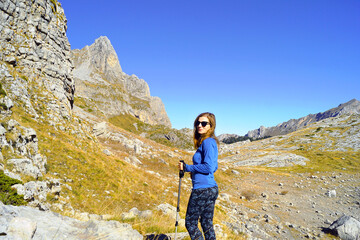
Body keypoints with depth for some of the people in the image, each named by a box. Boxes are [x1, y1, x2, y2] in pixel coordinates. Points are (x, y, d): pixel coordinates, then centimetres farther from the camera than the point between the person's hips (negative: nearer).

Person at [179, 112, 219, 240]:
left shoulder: (208, 142, -15)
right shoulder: (211, 142, 14)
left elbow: (209, 167, -23)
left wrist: (187, 167, -13)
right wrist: (195, 171, 12)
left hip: (202, 189, -10)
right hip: (212, 188, 10)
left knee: (190, 223, 6)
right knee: (207, 223, 18)